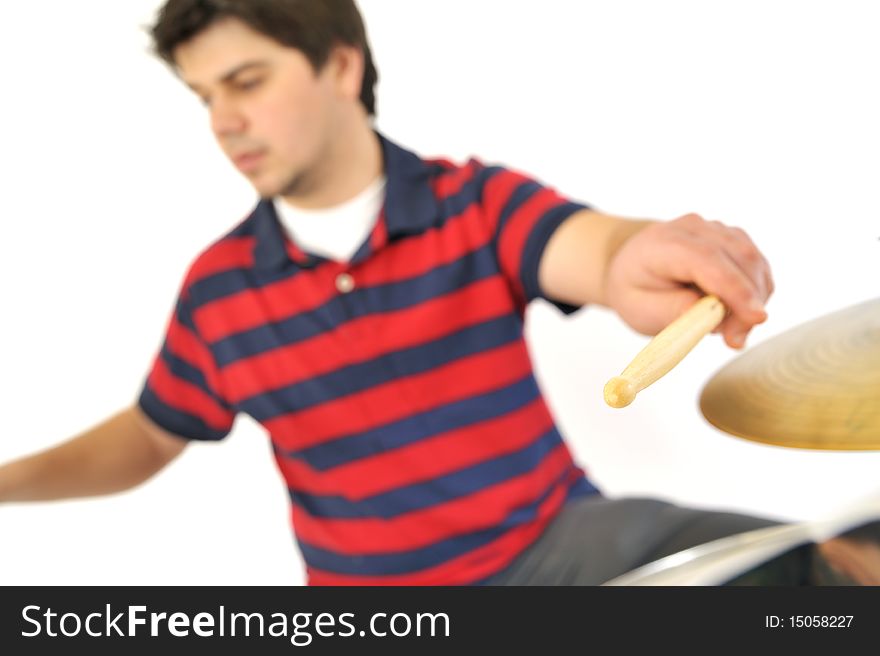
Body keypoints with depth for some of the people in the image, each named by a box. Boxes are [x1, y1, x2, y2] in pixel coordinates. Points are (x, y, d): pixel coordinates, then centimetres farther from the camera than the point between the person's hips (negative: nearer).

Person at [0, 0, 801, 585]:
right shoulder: (219, 289, -2)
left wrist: (645, 259, -54)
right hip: (382, 608, 1)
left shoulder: (479, 203, -7)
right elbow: (147, 438, 13)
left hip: (553, 541, 0)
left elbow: (594, 248, -28)